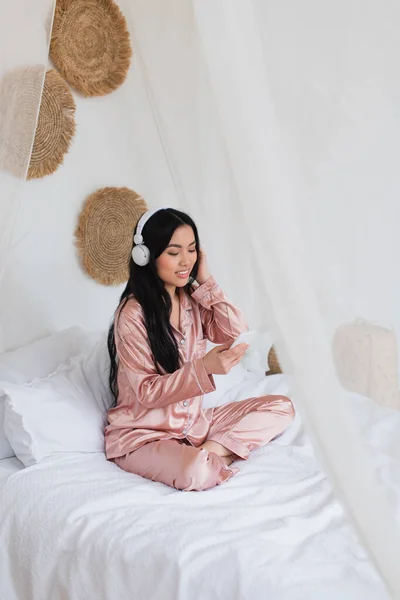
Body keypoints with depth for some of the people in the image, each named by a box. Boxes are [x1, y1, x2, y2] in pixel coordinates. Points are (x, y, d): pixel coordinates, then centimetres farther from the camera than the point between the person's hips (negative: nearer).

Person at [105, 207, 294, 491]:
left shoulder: (193, 300, 3)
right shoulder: (132, 313, -18)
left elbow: (239, 334, -7)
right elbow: (147, 392, -19)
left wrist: (206, 282, -9)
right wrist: (204, 368, -33)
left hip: (193, 421, 7)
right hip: (142, 433, -7)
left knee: (282, 406, -3)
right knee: (197, 472, -38)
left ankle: (212, 450, -13)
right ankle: (210, 456, -6)